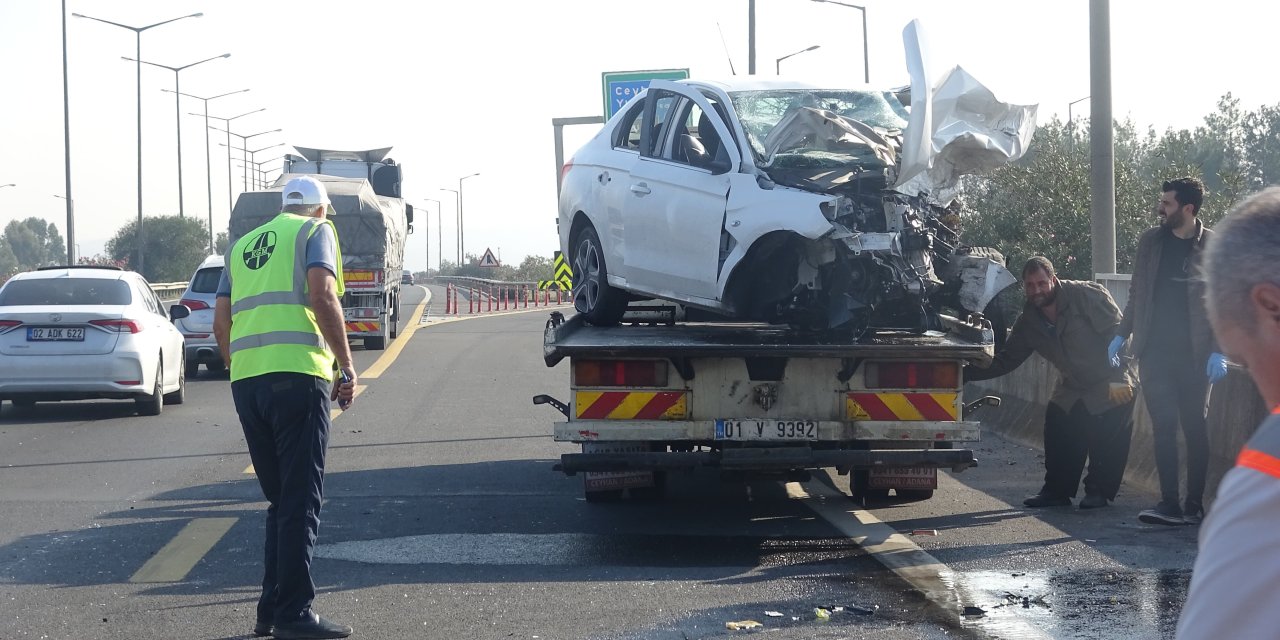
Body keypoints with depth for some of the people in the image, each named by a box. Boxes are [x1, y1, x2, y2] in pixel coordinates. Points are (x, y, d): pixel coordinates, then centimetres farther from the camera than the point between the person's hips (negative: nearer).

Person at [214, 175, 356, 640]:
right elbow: (322, 295, -9)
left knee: (280, 500, 16)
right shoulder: (316, 231, 7)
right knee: (301, 501, -4)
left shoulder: (244, 245, 25)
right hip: (297, 374, -6)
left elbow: (221, 323, 20)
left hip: (245, 379, 6)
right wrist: (346, 366, -7)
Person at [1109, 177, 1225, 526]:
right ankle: (1170, 504, -3)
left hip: (1194, 355, -3)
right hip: (1154, 351, 3)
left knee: (1194, 428, 3)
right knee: (1163, 426, -2)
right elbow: (1137, 292, 16)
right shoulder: (1150, 240, 7)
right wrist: (1121, 335, 12)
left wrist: (1219, 351, -10)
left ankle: (1194, 505, 9)